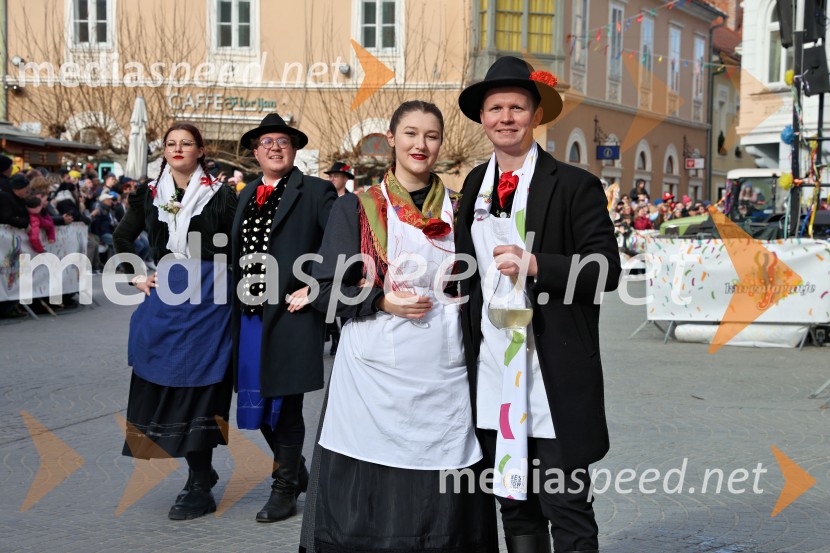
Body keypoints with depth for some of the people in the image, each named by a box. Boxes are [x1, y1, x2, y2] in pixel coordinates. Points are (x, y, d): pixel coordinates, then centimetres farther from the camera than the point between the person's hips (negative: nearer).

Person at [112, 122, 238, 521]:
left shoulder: (219, 196, 0)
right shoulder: (150, 195, 9)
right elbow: (122, 238, 21)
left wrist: (231, 290, -6)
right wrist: (136, 276, 11)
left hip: (207, 296, -4)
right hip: (164, 297, 4)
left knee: (198, 382, -4)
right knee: (165, 382, 5)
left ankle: (199, 488, 2)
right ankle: (201, 469, 23)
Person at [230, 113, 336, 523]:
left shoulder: (315, 192, -3)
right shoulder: (246, 195, 16)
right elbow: (235, 251, 18)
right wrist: (237, 299, 7)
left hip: (289, 313, -6)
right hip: (250, 315, 6)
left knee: (284, 404, 0)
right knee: (257, 402, 11)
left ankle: (285, 489, 14)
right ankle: (296, 470, 31)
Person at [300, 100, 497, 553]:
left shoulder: (456, 211, 12)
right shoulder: (356, 209, 5)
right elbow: (327, 291, 1)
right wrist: (383, 301, -12)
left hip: (443, 379, 2)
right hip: (375, 377, -2)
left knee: (442, 507, 2)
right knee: (367, 504, -1)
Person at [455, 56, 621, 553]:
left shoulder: (575, 186, -5)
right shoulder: (474, 185, 12)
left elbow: (606, 270, -10)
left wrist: (533, 265, -21)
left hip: (554, 380, -5)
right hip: (492, 379, 5)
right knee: (515, 509, 15)